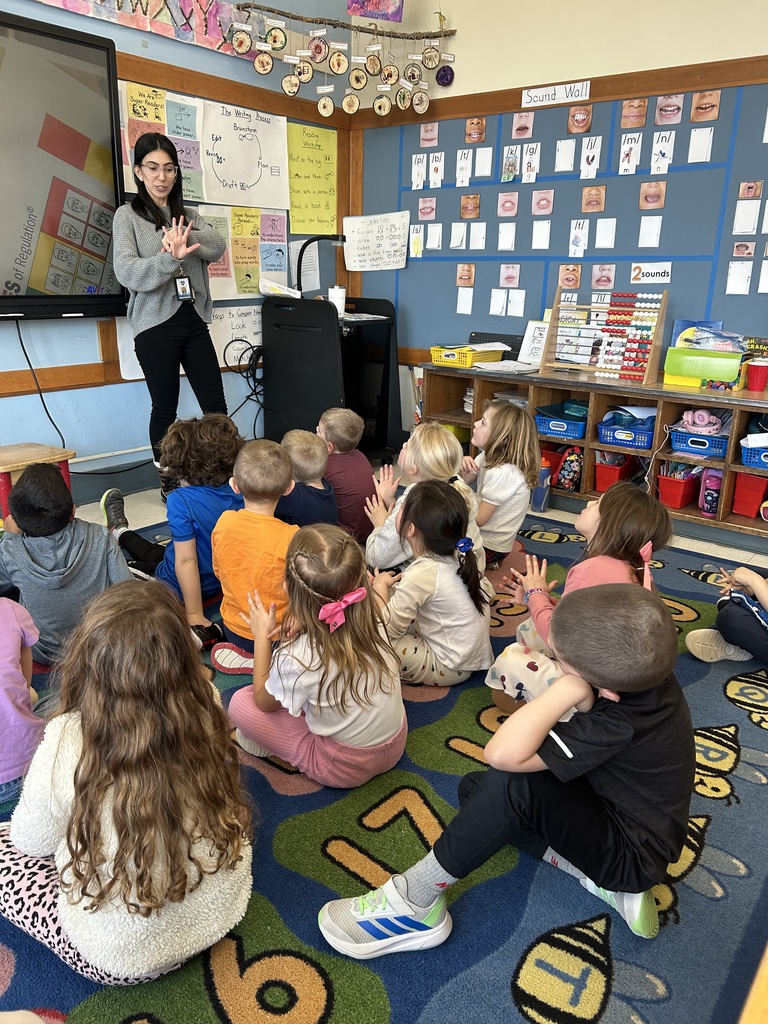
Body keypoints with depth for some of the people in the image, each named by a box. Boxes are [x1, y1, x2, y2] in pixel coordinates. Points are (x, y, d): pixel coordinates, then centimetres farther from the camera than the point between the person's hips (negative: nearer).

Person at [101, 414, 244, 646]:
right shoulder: (238, 494, -13)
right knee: (152, 552, 33)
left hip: (176, 589, -6)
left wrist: (195, 616, -24)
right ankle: (121, 534, 60)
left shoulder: (182, 500, -30)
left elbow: (187, 561, -31)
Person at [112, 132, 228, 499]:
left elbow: (217, 247, -3)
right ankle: (168, 479, 14)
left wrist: (186, 238, -23)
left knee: (216, 405, 2)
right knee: (165, 409, 2)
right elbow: (127, 272, -13)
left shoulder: (188, 216, 16)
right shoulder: (128, 215, 2)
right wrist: (170, 258, -30)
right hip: (155, 323, -4)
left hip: (194, 320, 4)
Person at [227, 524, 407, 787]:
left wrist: (262, 635, -3)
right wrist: (300, 627, -14)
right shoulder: (372, 624, -19)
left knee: (240, 703, 0)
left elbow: (263, 701, -7)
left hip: (345, 768, -5)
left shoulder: (298, 659, -32)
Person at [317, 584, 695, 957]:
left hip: (634, 856, -9)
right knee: (475, 789, 2)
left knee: (513, 783, -35)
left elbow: (501, 753, -43)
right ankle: (603, 877, 1)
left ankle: (414, 904, -18)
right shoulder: (644, 665, -16)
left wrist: (567, 689, -41)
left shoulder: (617, 724, -37)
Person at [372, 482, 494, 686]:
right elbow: (487, 592, 7)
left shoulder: (422, 572, -28)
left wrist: (380, 587, -6)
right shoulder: (457, 556, -6)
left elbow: (388, 627, -23)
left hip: (449, 669, -8)